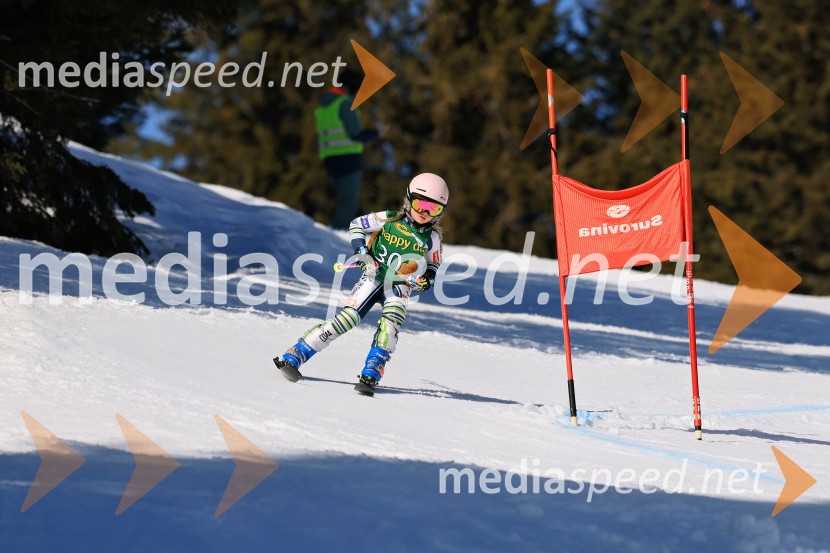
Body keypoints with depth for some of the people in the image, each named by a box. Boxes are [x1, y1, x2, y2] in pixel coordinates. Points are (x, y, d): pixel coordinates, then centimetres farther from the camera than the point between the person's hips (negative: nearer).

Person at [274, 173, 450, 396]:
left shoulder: (432, 238, 1)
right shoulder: (389, 219, -5)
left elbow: (434, 265, 18)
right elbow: (356, 225, 6)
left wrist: (427, 280, -3)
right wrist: (362, 253, -7)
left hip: (400, 285, 2)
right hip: (374, 276, -2)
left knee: (390, 323, -27)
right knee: (348, 318, -17)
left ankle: (370, 376, -28)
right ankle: (292, 357, -14)